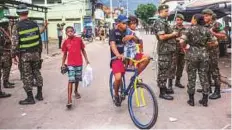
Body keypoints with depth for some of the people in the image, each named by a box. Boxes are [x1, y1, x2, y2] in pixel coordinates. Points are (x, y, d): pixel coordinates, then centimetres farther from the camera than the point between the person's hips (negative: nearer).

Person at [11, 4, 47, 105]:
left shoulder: (17, 27, -11)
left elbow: (15, 43, -14)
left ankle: (30, 98, 10)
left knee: (27, 75, 3)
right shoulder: (34, 24, 2)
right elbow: (39, 39, 7)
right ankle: (39, 94, 22)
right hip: (35, 53, 4)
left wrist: (14, 55, -6)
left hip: (24, 55, -4)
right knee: (37, 72, 15)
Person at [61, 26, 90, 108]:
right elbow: (65, 54, 8)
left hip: (79, 63, 2)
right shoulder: (66, 42, 0)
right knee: (71, 80, -10)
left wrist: (86, 59, 5)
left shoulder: (79, 40, 0)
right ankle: (69, 100, -13)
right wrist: (63, 64, 6)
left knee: (77, 79, 15)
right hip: (70, 64, -1)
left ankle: (76, 91, 44)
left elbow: (83, 50, 8)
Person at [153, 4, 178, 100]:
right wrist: (173, 34, -13)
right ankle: (162, 92, 1)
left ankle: (164, 87, 27)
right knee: (163, 71, -5)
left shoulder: (164, 21, 17)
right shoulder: (160, 22, -15)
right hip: (164, 50, -10)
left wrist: (174, 35, 11)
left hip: (168, 49, 10)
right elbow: (162, 37, -25)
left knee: (166, 70, 16)